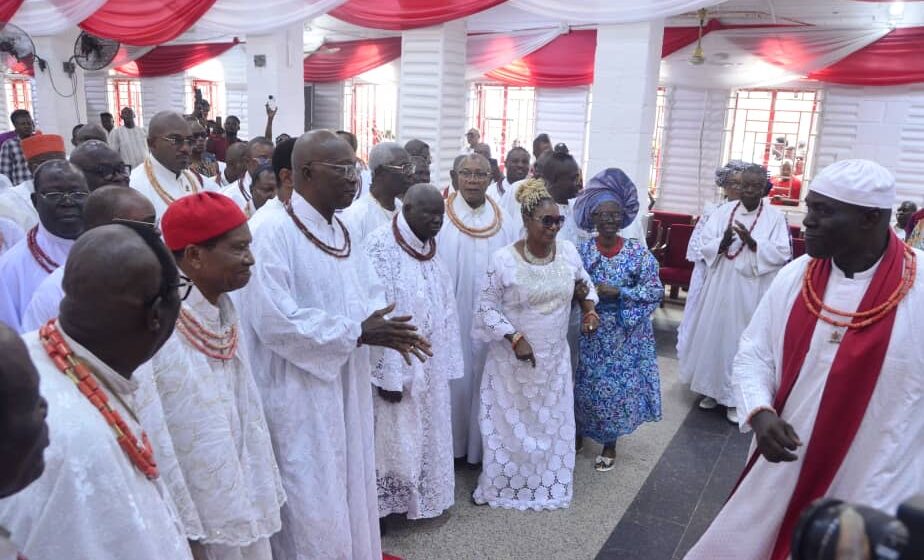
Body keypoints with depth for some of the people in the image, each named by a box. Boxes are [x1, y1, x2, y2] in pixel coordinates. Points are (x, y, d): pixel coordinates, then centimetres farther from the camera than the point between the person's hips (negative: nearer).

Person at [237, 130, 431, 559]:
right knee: (311, 495, 7)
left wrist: (384, 329, -11)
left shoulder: (341, 230, 7)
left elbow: (370, 293, 11)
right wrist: (356, 333, -22)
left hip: (345, 382, 8)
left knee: (347, 483, 21)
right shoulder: (275, 231, -19)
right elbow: (275, 320, -24)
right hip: (300, 391, -8)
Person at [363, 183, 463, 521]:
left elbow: (443, 308, 10)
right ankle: (383, 506, 24)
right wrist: (387, 374, -22)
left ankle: (421, 498, 37)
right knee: (394, 438, 5)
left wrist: (445, 364, 8)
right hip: (396, 365, -7)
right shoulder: (381, 247, -18)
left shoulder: (430, 248, 5)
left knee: (426, 436, 19)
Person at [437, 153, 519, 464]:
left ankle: (481, 442, 29)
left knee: (486, 378, 12)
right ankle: (449, 441, 26)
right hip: (451, 315, -3)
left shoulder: (503, 221, 3)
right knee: (453, 378, 7)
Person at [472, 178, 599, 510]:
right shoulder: (503, 259, -18)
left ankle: (548, 483, 38)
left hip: (555, 358, 4)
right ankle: (503, 484, 31)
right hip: (512, 360, -4)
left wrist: (589, 309, -3)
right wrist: (515, 338, -20)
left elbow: (585, 284, 15)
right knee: (510, 423, 10)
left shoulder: (568, 252, -5)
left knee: (554, 422, 17)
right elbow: (487, 308, -12)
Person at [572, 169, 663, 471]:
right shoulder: (582, 250, -4)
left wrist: (618, 292, -17)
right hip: (590, 331, 1)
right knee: (586, 383, 10)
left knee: (618, 385, 8)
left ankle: (610, 443, 27)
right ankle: (579, 432, 34)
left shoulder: (638, 251, -7)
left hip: (625, 333, -1)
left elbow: (655, 291, -8)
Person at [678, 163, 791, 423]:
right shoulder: (723, 211, 4)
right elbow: (705, 246, -1)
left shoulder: (775, 217, -2)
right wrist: (723, 242, -22)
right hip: (721, 287, 3)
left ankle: (738, 396, 14)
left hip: (753, 291, -3)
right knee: (714, 335, 9)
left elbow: (782, 254, -10)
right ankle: (712, 388, 25)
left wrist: (752, 242, -22)